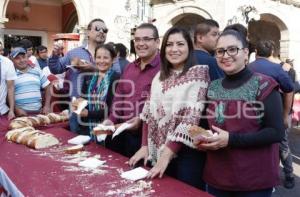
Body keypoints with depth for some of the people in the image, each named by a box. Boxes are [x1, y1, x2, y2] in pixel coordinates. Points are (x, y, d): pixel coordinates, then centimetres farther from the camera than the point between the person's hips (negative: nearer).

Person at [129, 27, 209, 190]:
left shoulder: (198, 73, -8)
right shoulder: (160, 76, 10)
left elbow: (191, 118, -16)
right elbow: (149, 113, 10)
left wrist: (167, 153, -18)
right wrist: (145, 146, 1)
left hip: (186, 152, -5)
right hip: (158, 151, 5)